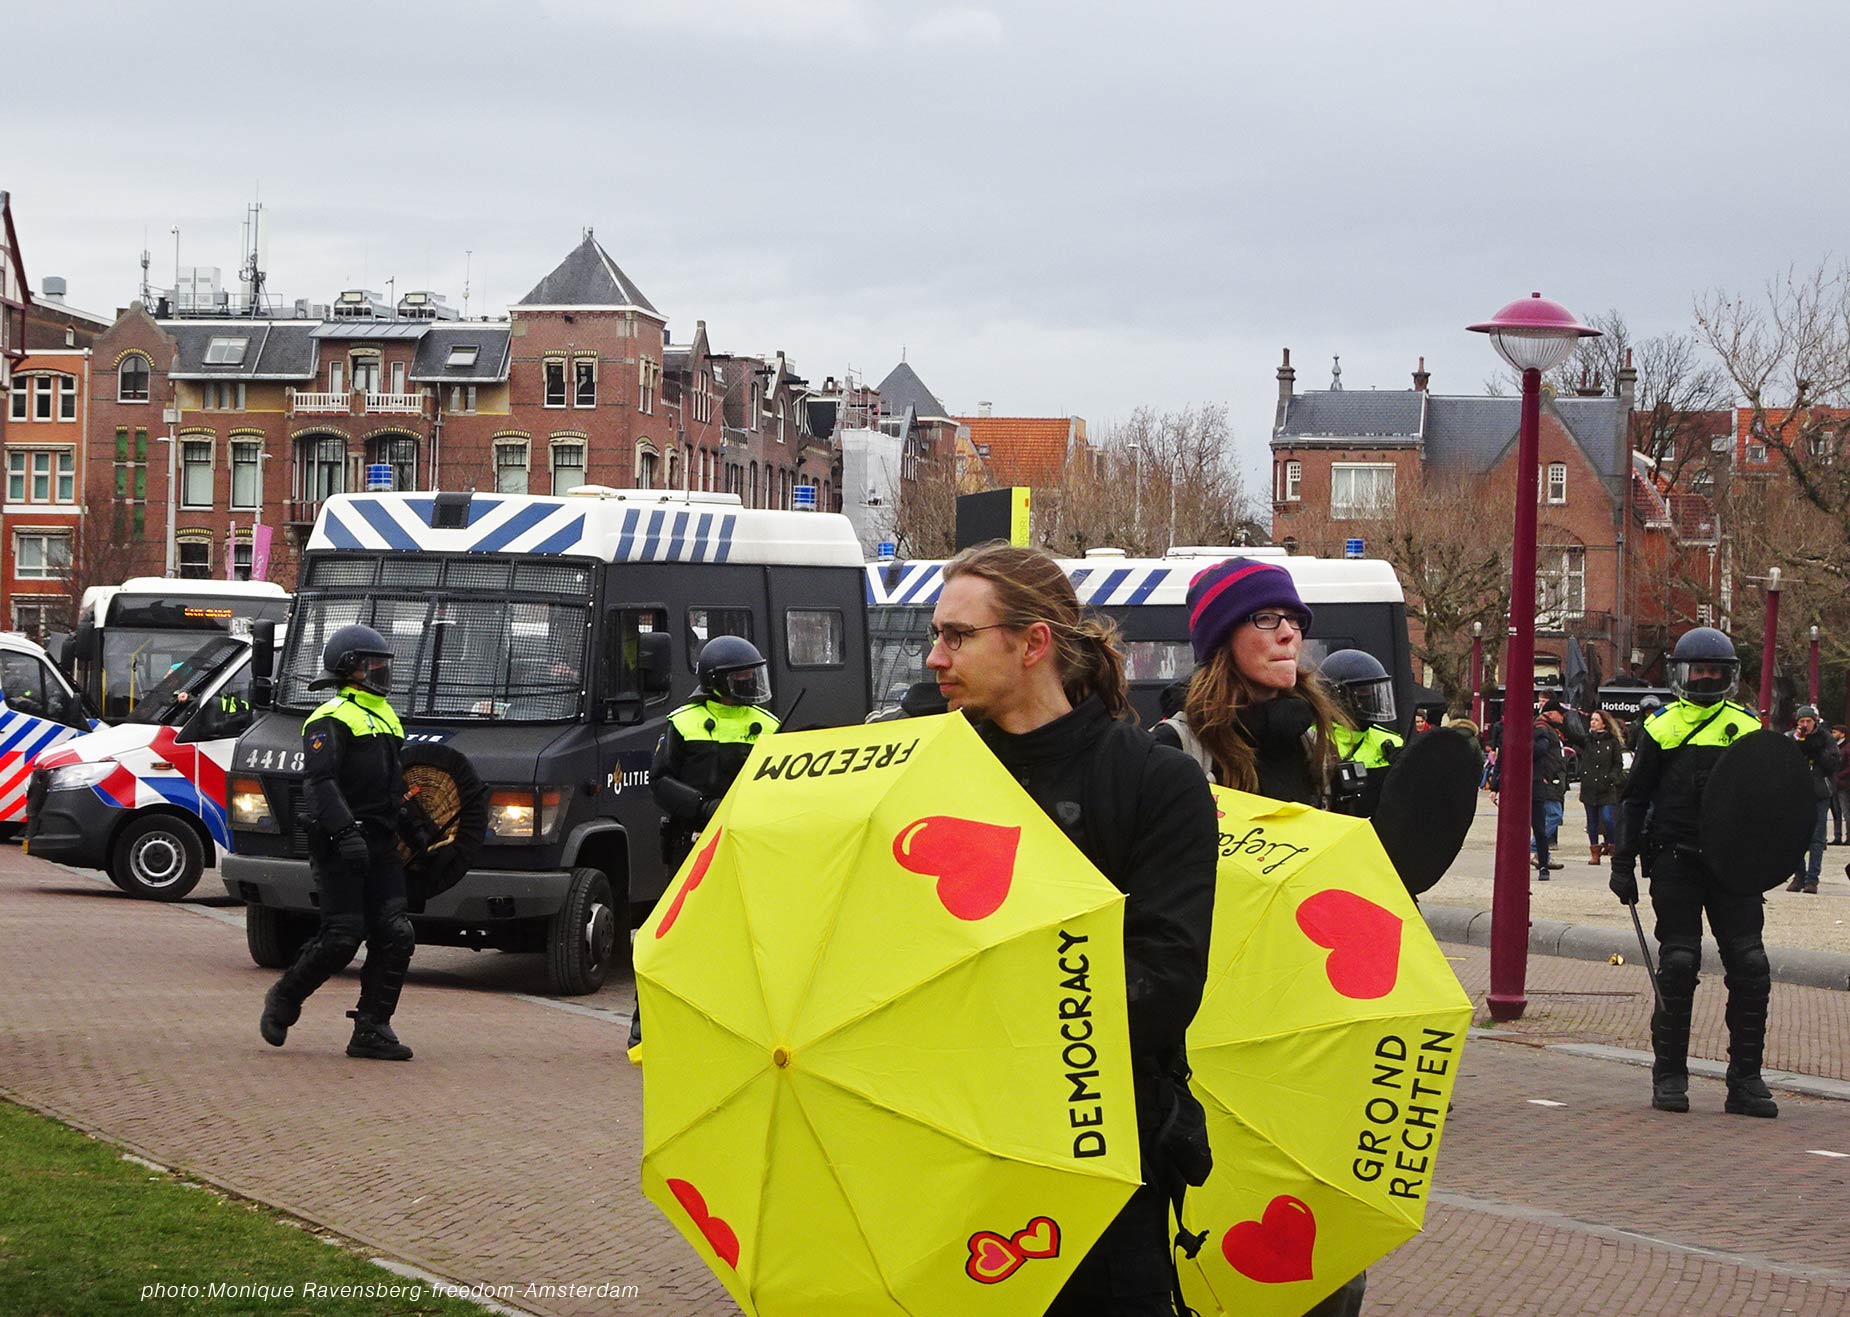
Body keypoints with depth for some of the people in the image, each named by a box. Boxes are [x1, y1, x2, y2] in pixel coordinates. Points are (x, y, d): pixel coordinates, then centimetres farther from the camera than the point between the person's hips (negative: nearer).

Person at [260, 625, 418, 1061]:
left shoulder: (385, 717, 22)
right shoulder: (332, 719, -8)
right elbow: (318, 782, -20)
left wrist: (411, 826, 24)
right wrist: (345, 832, -30)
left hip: (380, 845, 8)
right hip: (340, 847, -8)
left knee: (396, 936, -1)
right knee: (341, 938, -9)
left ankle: (371, 1029, 3)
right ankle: (283, 1001, 13)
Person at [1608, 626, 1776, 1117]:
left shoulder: (1747, 727, 10)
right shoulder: (1661, 727, 5)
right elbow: (1634, 799, 7)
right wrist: (1623, 864, 3)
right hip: (1676, 863, -2)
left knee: (1750, 968, -3)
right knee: (1677, 966, -2)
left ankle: (1745, 1078, 5)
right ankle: (1669, 1076, 8)